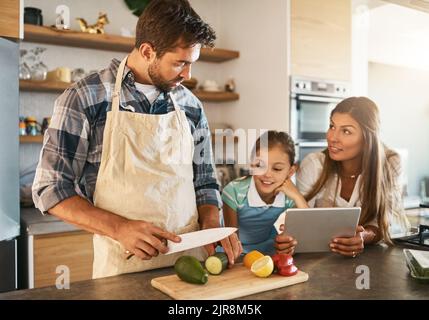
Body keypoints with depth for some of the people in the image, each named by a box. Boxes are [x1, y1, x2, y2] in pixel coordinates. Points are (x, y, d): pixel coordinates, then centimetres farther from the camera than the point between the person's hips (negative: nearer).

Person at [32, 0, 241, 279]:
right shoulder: (84, 99, -9)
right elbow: (51, 189, -8)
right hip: (124, 266, -4)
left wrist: (211, 224, -8)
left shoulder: (191, 106, 3)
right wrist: (119, 228, -19)